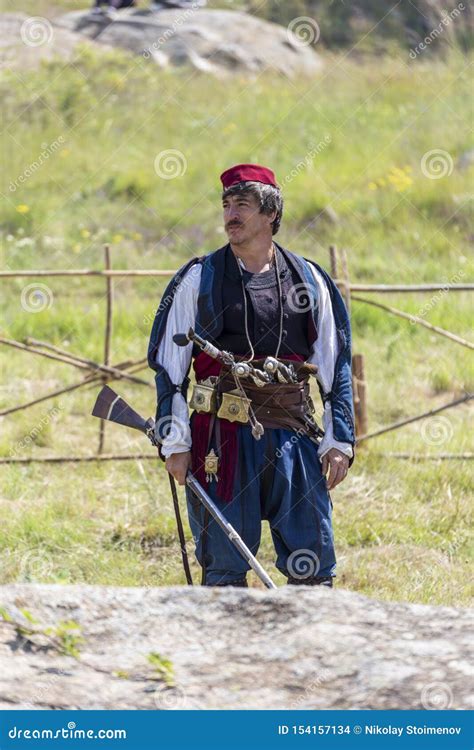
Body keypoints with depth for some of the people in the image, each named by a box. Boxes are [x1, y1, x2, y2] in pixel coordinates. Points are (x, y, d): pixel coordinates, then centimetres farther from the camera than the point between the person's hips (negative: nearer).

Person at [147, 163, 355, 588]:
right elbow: (168, 365, 6)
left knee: (312, 566, -1)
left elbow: (336, 365, 13)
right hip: (222, 437, -1)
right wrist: (174, 441, -1)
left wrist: (339, 440, 6)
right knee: (225, 568, 1)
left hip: (294, 437, 1)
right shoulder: (199, 280, 6)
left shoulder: (310, 281, 10)